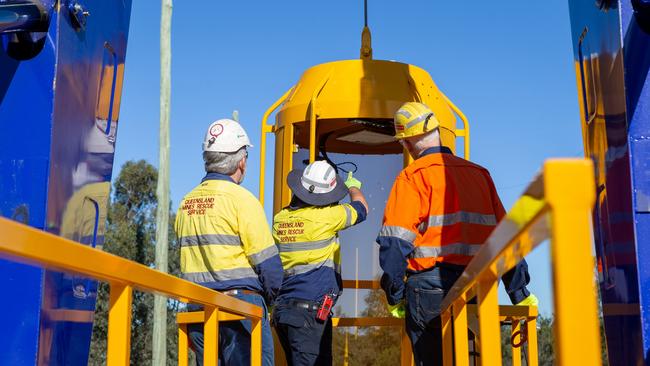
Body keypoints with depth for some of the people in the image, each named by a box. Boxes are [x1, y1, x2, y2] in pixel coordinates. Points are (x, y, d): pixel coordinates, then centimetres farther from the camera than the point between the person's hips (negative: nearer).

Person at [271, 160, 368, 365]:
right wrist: (354, 187, 30)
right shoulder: (325, 216, -9)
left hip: (283, 308, 7)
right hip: (311, 308, -7)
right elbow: (361, 208, 9)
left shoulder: (280, 219, 6)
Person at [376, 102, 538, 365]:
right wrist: (520, 293, 15)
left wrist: (394, 296, -2)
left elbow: (394, 241, -10)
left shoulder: (413, 176, -2)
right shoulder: (478, 173, 14)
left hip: (432, 287, -5)